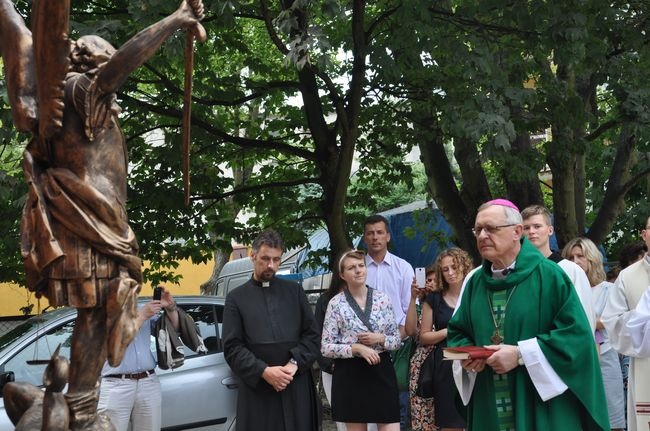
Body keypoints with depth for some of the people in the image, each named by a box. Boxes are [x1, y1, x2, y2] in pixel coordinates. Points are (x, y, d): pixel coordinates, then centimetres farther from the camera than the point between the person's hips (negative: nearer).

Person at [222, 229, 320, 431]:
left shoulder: (294, 290, 13)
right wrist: (263, 371, -14)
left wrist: (295, 363, -9)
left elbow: (312, 334, 8)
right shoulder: (236, 298, 7)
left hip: (297, 386, 2)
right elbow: (232, 348, 0)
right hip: (257, 389, -2)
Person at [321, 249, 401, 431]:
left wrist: (380, 339, -11)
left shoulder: (383, 299, 4)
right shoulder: (336, 304, -3)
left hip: (381, 370, 2)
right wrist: (356, 348, -17)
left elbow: (397, 339, 9)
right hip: (350, 374, -2)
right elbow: (326, 347, -5)